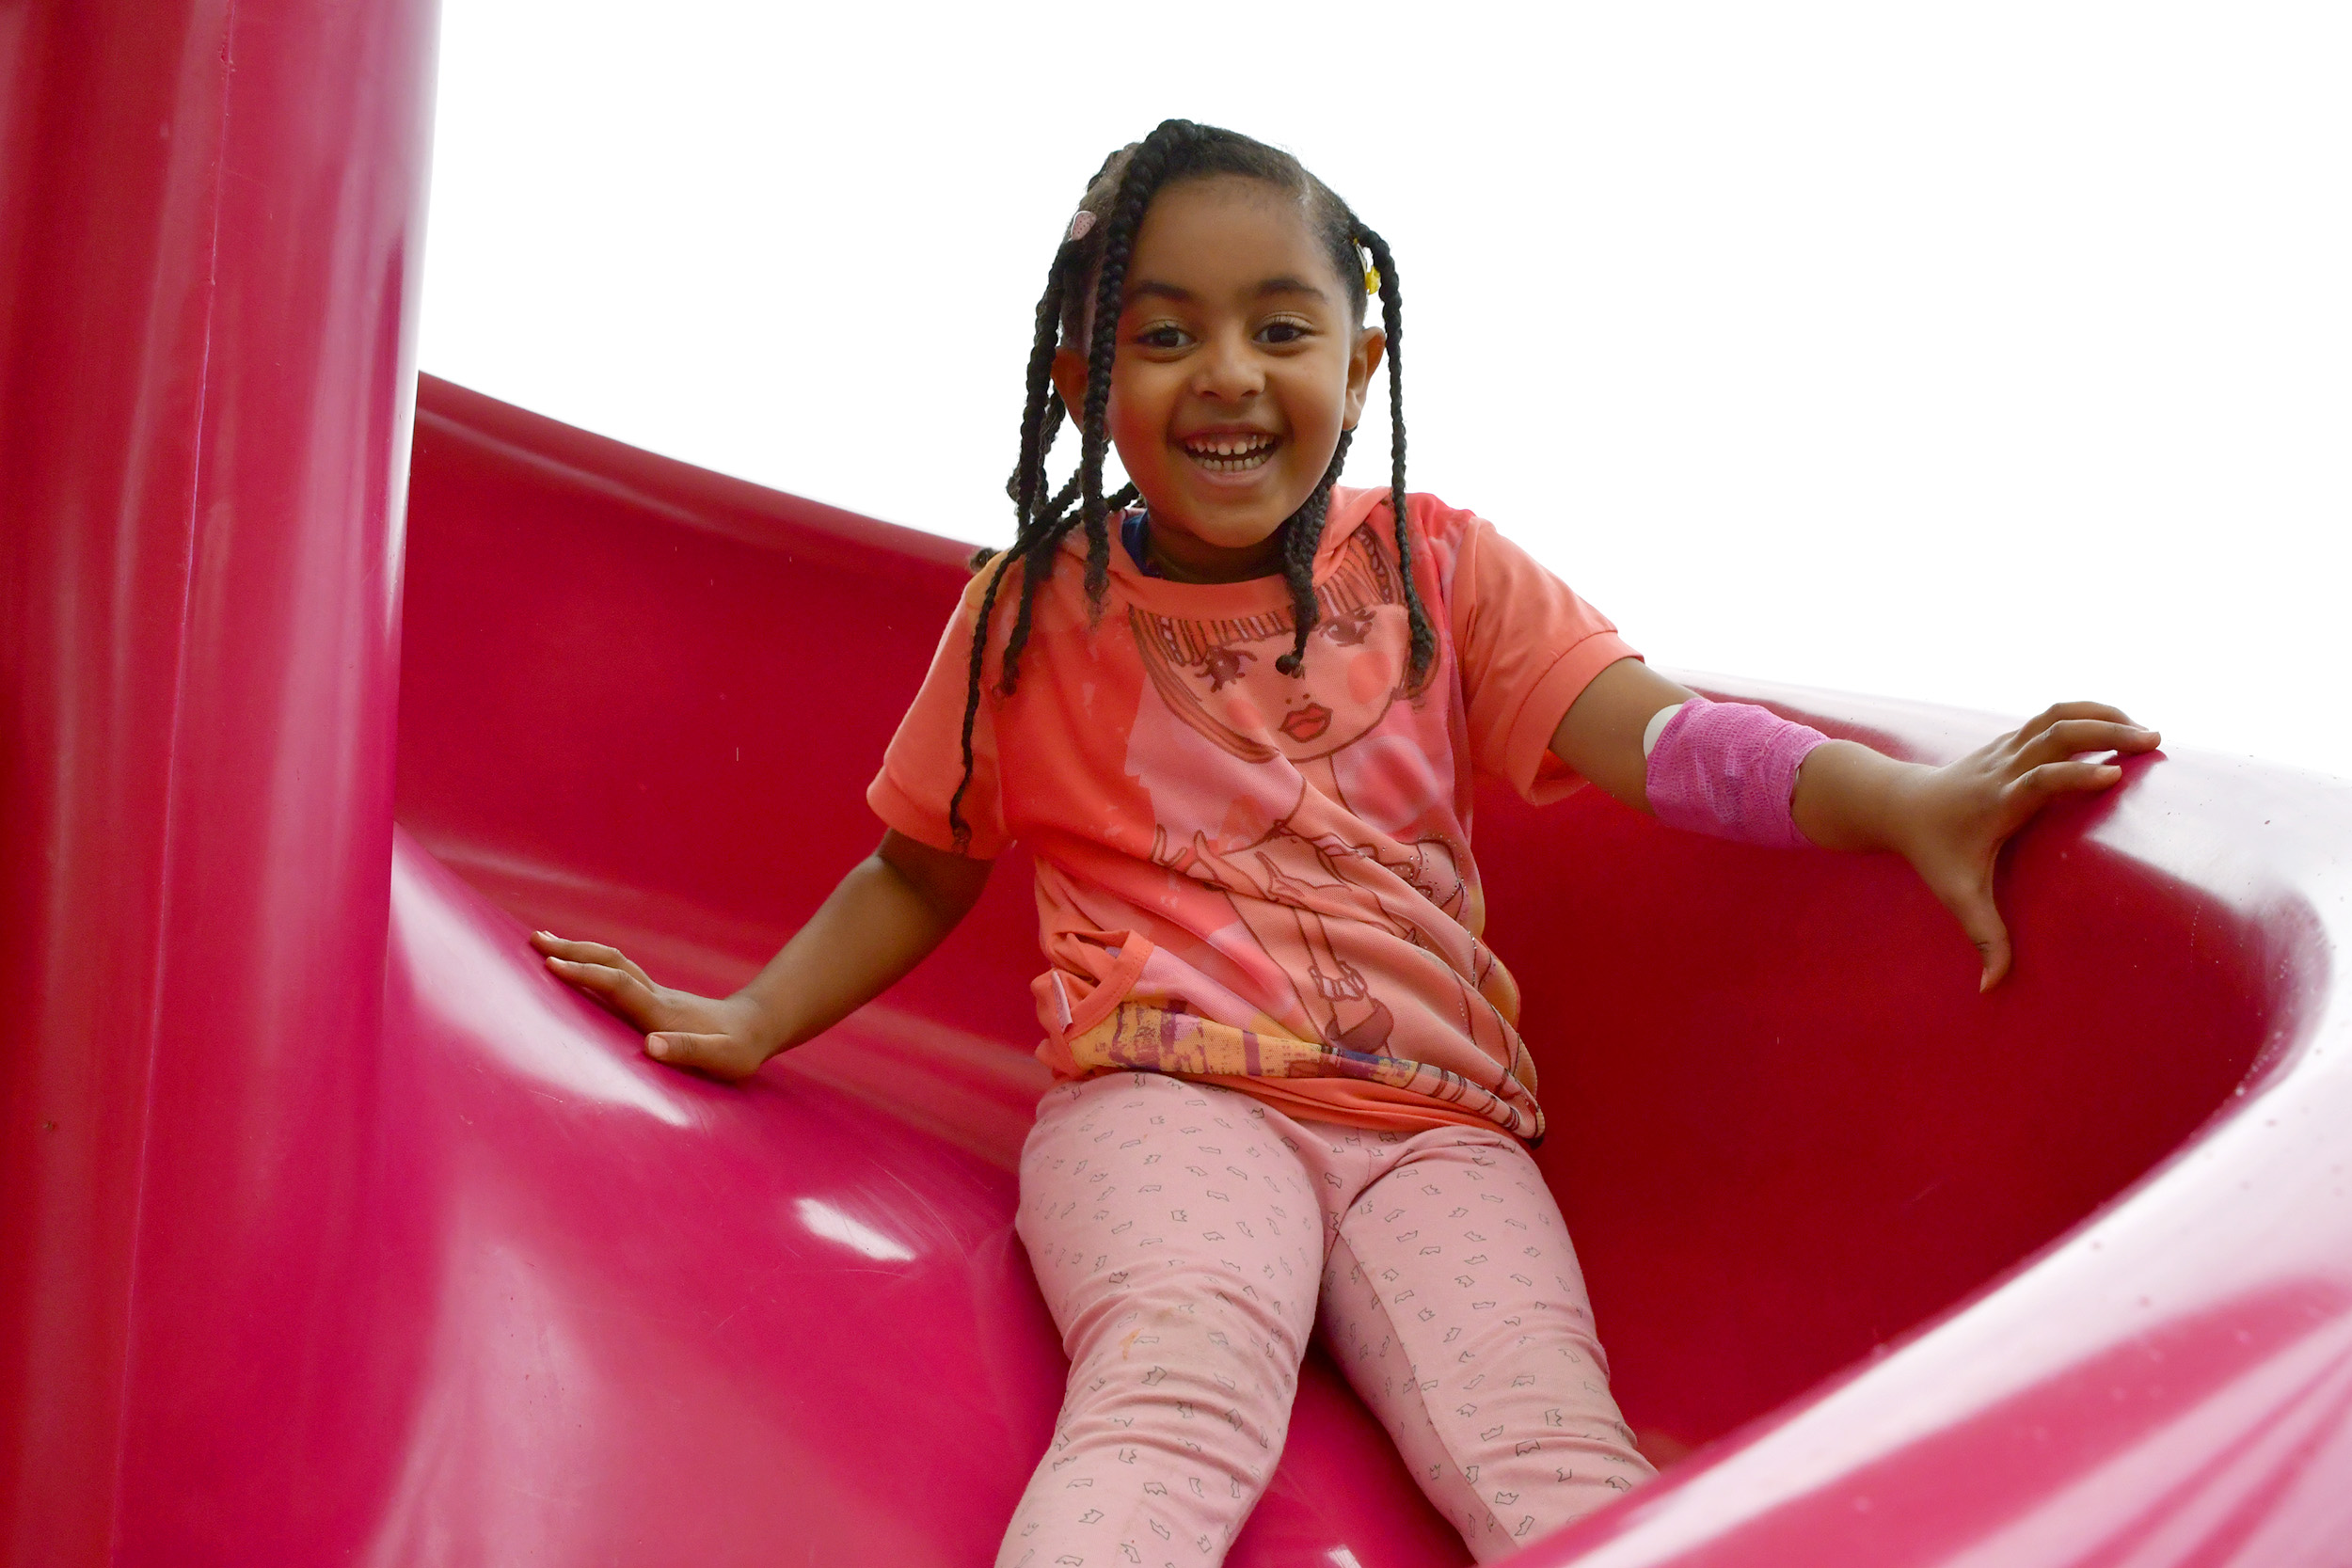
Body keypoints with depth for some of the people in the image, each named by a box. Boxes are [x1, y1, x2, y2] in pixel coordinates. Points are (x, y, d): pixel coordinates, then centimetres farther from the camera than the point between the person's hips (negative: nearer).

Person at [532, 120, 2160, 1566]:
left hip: (1441, 1122, 2)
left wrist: (1903, 799, -19)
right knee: (1177, 1392, -35)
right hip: (1167, 1092, -2)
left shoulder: (1440, 568, 11)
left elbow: (1654, 730, -2)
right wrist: (755, 1021, 8)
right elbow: (923, 866, 22)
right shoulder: (1036, 610, 10)